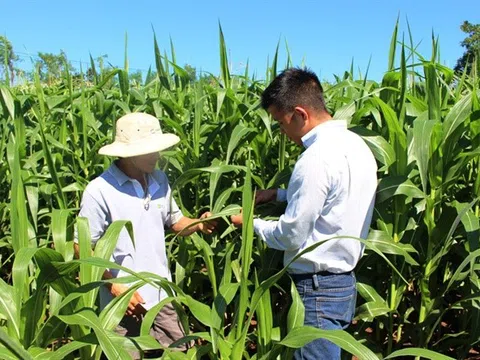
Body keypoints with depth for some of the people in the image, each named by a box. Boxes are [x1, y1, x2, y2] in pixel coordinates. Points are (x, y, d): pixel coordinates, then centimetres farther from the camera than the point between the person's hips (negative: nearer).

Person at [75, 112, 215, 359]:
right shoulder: (99, 191, -17)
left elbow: (175, 222, 12)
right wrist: (115, 286, -19)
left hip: (162, 294, 5)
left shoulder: (160, 180, 2)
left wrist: (199, 224, -9)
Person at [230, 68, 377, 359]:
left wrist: (250, 223, -2)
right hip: (344, 278, 9)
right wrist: (279, 194, 11)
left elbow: (291, 237, -19)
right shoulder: (355, 144, 5)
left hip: (319, 287, -9)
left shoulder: (317, 158, -24)